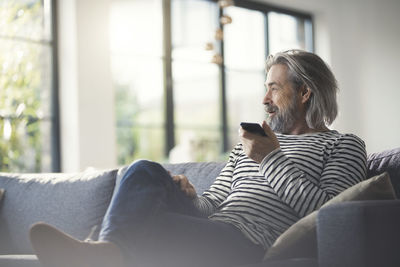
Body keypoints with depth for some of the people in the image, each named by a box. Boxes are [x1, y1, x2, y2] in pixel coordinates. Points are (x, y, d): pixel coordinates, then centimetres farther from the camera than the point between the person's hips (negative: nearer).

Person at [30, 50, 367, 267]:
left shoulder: (344, 145, 11)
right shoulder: (252, 141, 32)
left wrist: (273, 159, -5)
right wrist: (190, 198, 0)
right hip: (210, 234, 7)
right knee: (146, 170, -20)